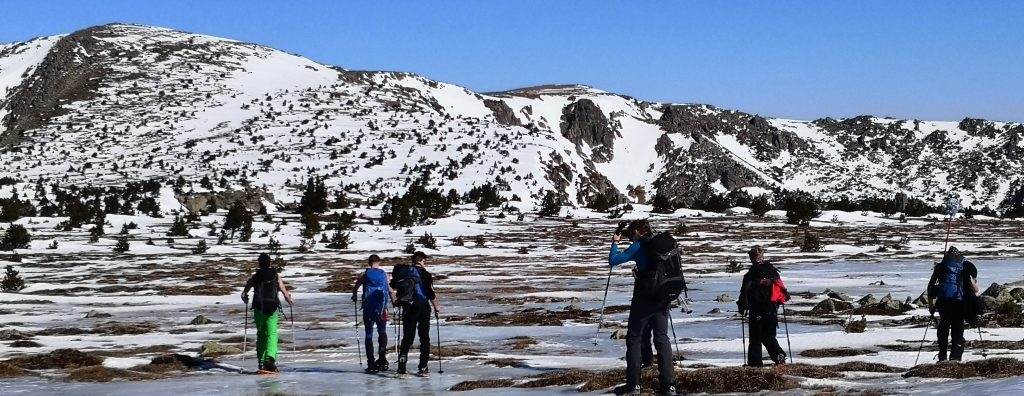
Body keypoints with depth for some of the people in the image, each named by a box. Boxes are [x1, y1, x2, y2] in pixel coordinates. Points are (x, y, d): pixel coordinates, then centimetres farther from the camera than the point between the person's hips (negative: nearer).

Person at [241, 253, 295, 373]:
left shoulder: (254, 277, 2)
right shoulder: (276, 276, 1)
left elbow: (244, 294, 3)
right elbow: (286, 295, -3)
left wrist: (246, 300, 26)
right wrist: (290, 301, 19)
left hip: (259, 309, 1)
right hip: (272, 309, -1)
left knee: (261, 334, 16)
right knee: (272, 334, -6)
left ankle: (261, 361, 14)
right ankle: (270, 357, -29)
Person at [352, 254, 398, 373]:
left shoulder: (364, 275, 2)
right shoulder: (384, 275, 3)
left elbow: (355, 288, 7)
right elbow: (391, 291, 0)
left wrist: (355, 297, 28)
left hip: (368, 308, 0)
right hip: (381, 308, 0)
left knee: (369, 334, 7)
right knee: (382, 331, 16)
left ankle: (371, 363, 0)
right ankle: (382, 354, -8)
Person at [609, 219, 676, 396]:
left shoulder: (638, 247, -8)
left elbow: (613, 260, -9)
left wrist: (615, 243, 5)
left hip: (644, 298, -5)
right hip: (663, 298, 5)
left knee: (633, 338, 6)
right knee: (661, 338, 10)